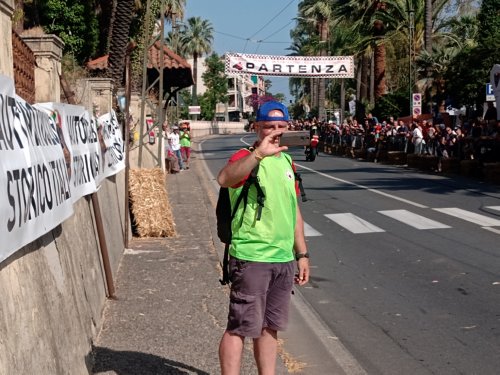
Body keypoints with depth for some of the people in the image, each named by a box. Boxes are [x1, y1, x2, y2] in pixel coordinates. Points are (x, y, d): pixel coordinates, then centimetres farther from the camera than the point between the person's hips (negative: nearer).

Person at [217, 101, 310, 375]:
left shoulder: (287, 161, 14)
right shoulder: (247, 158, -10)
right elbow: (224, 179, -35)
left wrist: (302, 254, 19)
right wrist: (259, 153, -45)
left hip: (284, 260, 7)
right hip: (251, 258, -7)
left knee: (269, 327, 16)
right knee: (240, 328, -3)